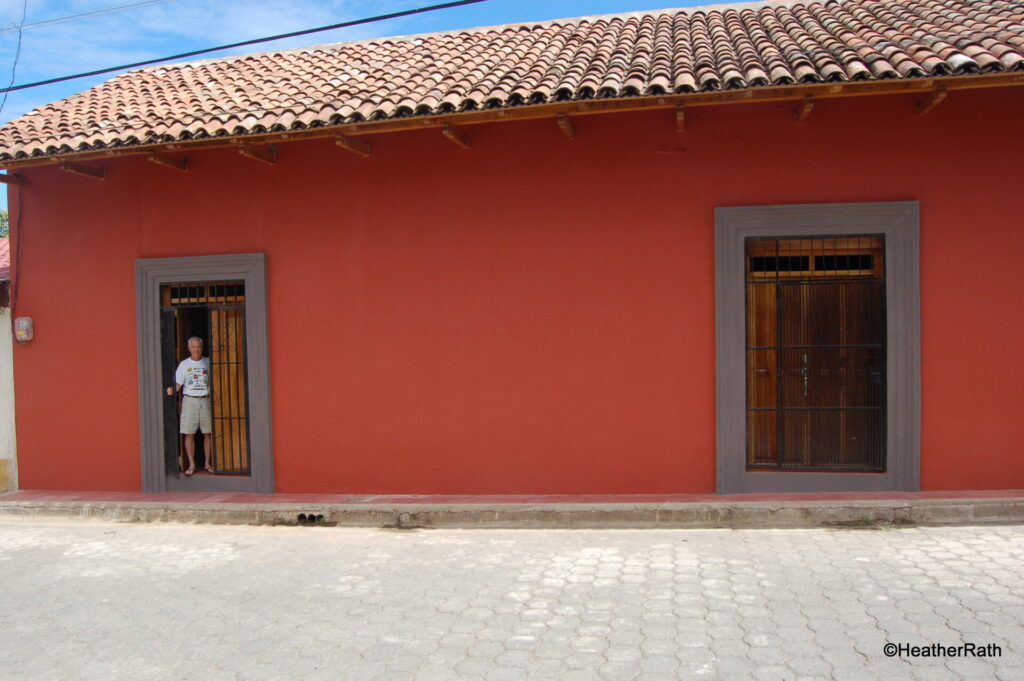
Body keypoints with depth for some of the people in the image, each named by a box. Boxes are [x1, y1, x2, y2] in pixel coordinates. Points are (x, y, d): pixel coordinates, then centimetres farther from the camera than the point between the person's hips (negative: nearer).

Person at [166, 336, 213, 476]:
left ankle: (208, 463, 13)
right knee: (189, 434, -1)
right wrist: (172, 390, -21)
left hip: (206, 400, 1)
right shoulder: (184, 364, 5)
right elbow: (178, 383, -1)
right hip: (189, 400, 0)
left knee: (208, 433, 2)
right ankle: (192, 465, 8)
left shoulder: (208, 362, 6)